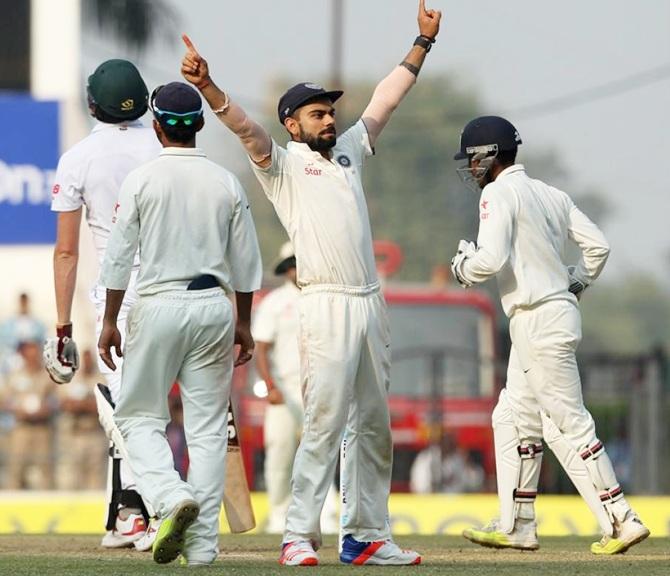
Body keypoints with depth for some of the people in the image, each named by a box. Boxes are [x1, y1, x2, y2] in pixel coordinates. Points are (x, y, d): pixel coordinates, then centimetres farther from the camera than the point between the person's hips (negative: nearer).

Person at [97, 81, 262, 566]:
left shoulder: (141, 180, -6)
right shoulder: (226, 183, 3)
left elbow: (119, 257, -6)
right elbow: (246, 262, 8)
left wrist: (110, 321, 1)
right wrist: (244, 323, 17)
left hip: (159, 307, -3)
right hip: (214, 306, 3)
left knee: (140, 416, 8)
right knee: (208, 426, 7)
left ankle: (172, 497, -18)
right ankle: (202, 541, 4)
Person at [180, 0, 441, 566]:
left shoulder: (350, 152, 20)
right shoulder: (282, 163, 2)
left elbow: (387, 98, 26)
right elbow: (246, 127, -16)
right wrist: (208, 88, -33)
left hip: (371, 303, 7)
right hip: (327, 305, -7)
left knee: (374, 424, 7)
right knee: (324, 422, -13)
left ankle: (366, 535, 12)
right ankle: (300, 535, -13)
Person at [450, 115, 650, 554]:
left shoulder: (499, 194, -11)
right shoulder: (551, 194, 14)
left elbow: (491, 259, -22)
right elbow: (598, 245, 11)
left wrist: (464, 267, -2)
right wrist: (576, 285, 20)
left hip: (540, 321, -10)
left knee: (568, 424, -8)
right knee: (514, 419, 14)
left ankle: (621, 521, -9)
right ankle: (517, 527, 16)